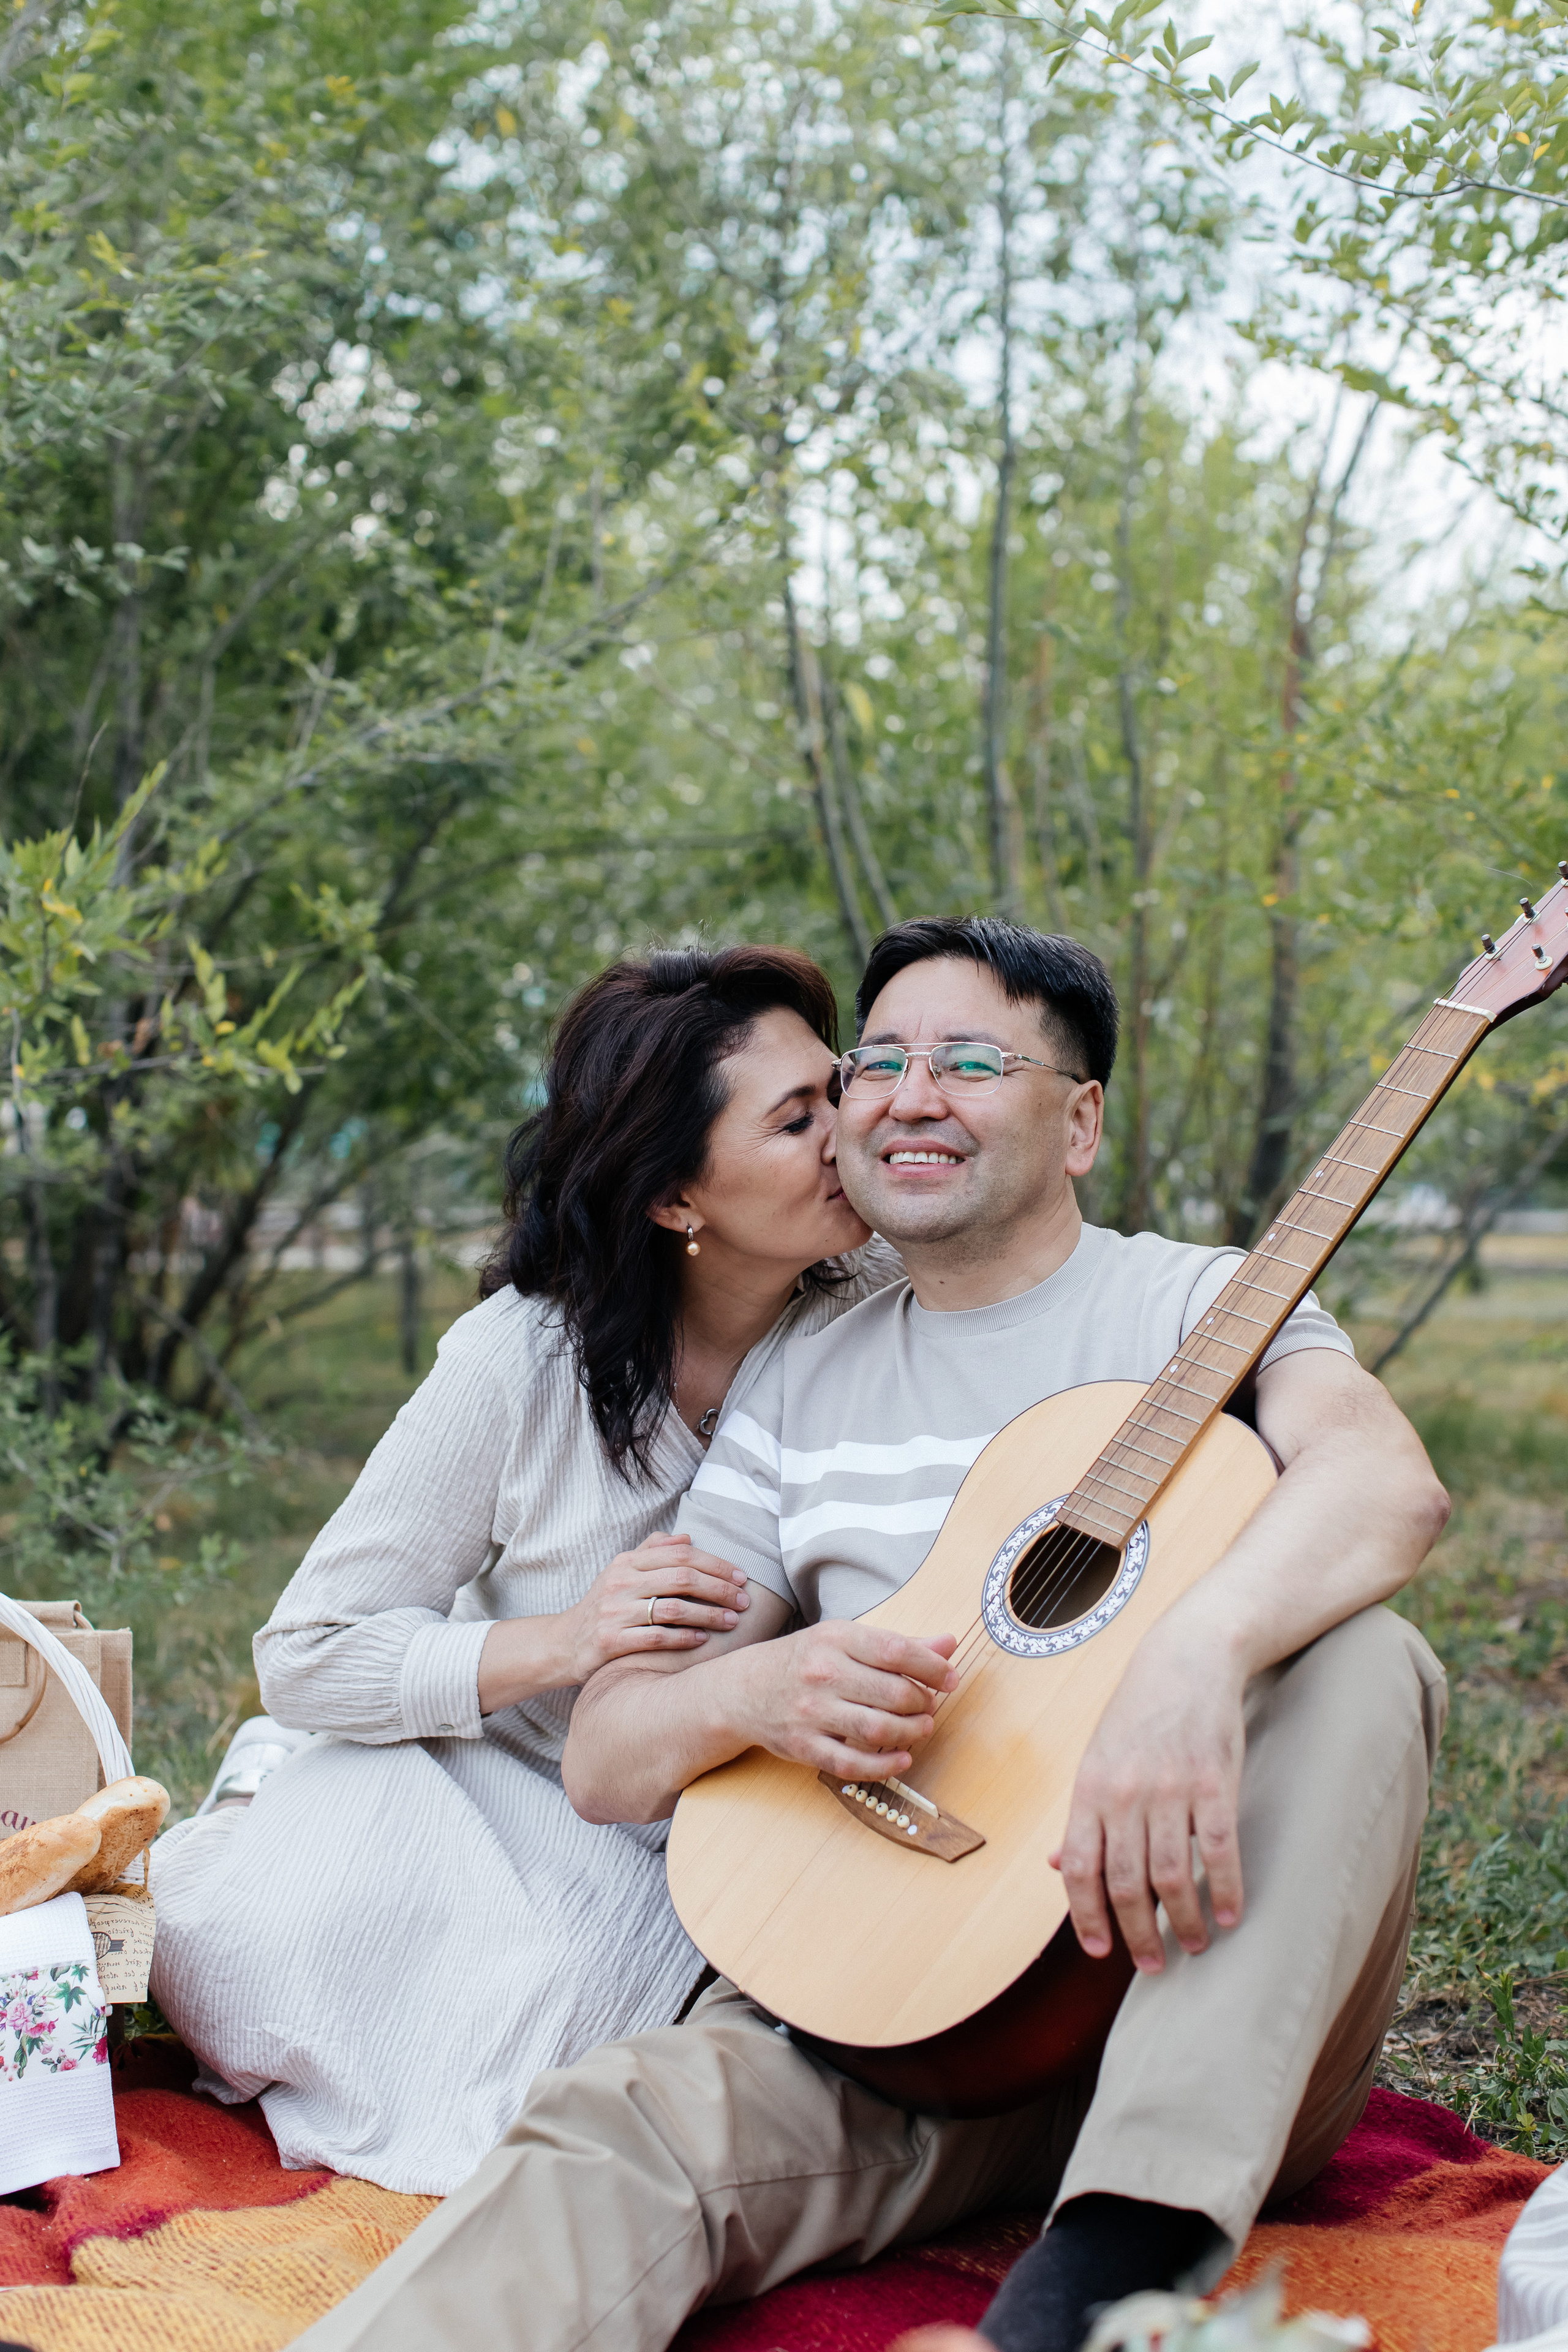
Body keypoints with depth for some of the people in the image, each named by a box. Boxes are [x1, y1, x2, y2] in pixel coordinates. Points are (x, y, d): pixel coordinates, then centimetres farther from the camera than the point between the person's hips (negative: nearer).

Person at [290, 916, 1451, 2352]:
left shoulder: (1197, 1306, 4)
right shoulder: (800, 1394, 13)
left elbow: (1387, 1478, -20)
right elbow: (606, 1761, 10)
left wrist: (1196, 1649, -42)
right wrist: (749, 1694, -15)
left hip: (1195, 1969, -1)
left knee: (1358, 1662, -29)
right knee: (624, 2123, -28)